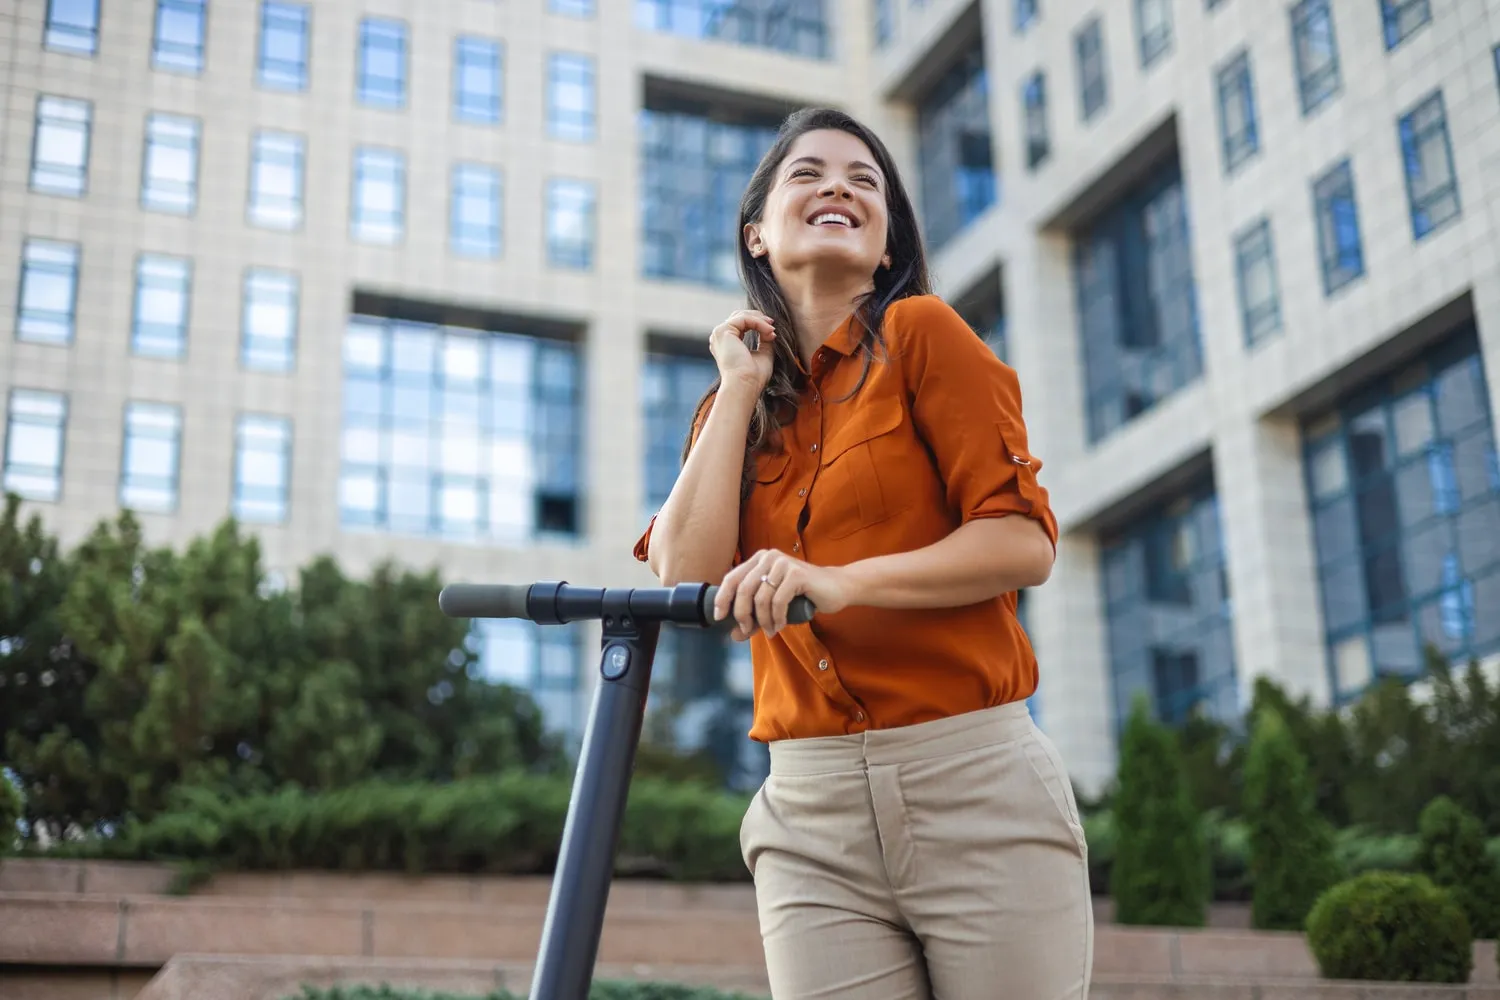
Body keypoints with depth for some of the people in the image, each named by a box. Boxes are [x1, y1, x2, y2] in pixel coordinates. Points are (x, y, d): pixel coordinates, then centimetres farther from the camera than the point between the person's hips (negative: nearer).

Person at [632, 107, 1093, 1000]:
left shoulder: (921, 333, 3)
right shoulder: (734, 403, 16)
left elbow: (1026, 542, -6)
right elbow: (686, 576, -2)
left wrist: (840, 582, -18)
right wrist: (743, 390, 3)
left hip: (974, 788, -3)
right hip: (811, 810, 3)